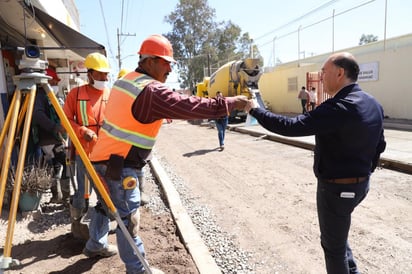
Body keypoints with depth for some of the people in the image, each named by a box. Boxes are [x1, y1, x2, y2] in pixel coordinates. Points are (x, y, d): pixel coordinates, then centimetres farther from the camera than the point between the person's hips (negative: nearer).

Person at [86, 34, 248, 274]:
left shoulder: (125, 80, 10)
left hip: (103, 158, 10)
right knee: (129, 217, 0)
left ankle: (95, 245, 45)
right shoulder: (151, 91, -21)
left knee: (106, 205, 26)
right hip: (119, 166, -10)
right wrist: (230, 103, -22)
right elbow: (188, 106, -27)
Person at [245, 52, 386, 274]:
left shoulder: (338, 107, -26)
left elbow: (291, 127, -31)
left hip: (336, 187, -9)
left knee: (333, 244, 12)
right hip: (361, 184, 9)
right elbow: (379, 145, 12)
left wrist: (255, 110, -19)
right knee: (337, 232, 29)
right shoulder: (373, 104, 3)